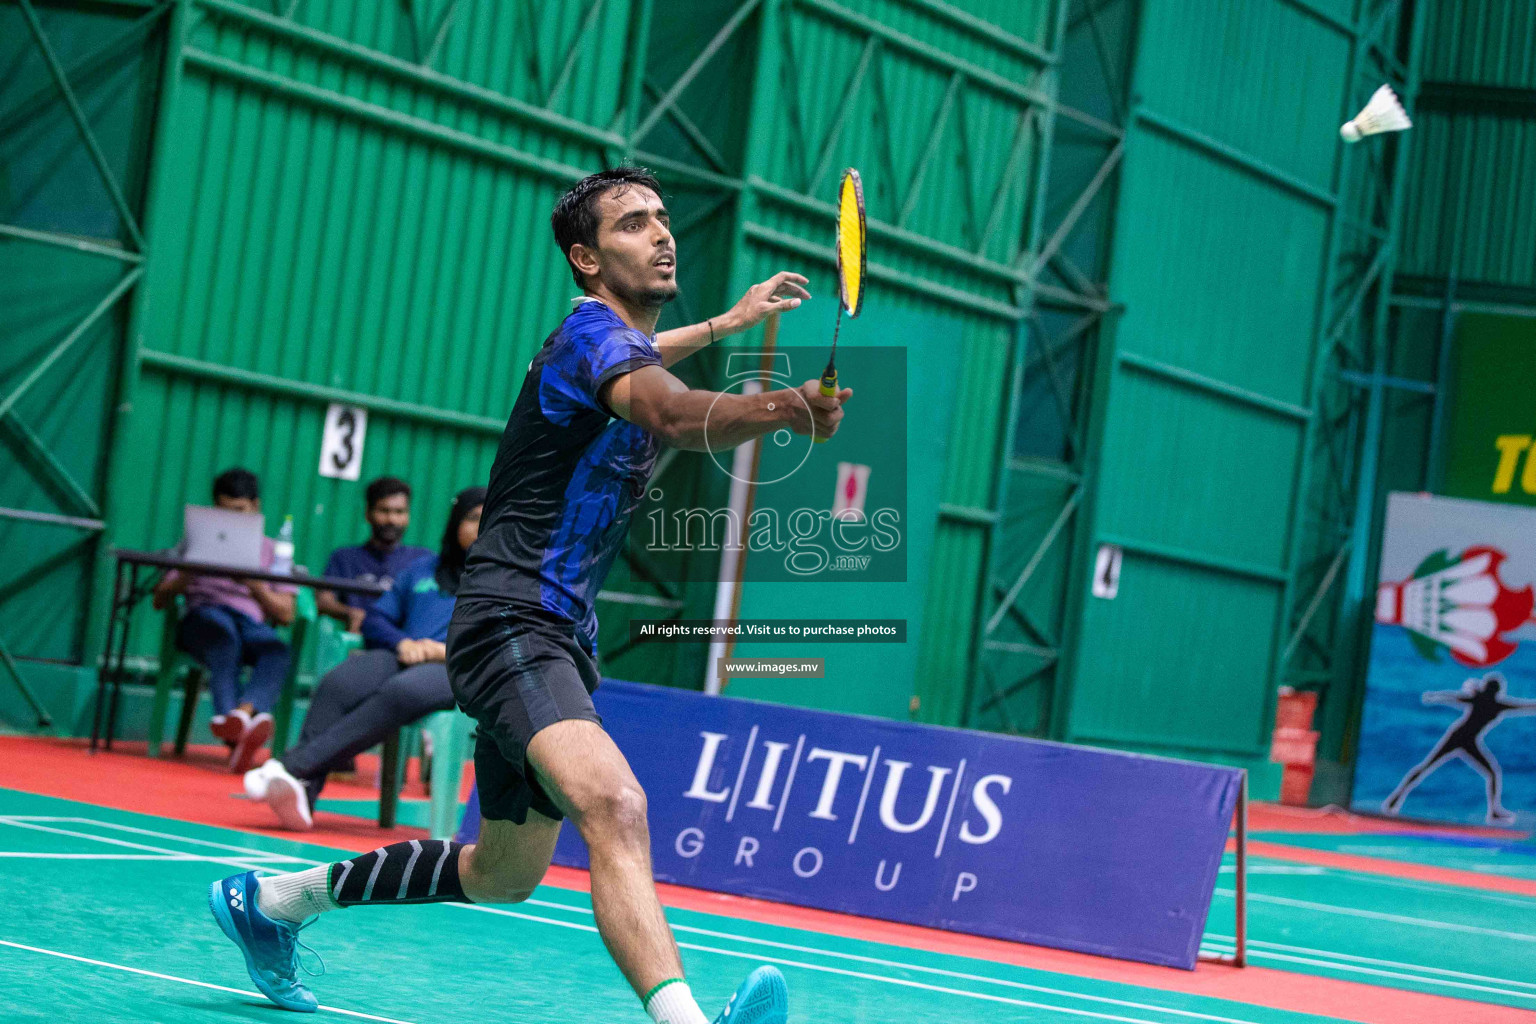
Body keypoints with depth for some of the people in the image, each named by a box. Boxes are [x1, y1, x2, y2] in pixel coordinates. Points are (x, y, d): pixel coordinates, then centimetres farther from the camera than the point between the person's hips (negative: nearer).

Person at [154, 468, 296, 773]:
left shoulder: (271, 551, 23)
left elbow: (286, 615, 13)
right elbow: (160, 600, 17)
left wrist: (254, 585, -4)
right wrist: (189, 573, -2)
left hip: (253, 624, 1)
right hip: (203, 617, -1)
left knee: (278, 651, -38)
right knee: (223, 633, -41)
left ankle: (242, 712, -67)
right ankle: (236, 735, -62)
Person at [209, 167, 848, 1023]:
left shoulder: (619, 337, 15)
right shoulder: (590, 331, -14)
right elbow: (677, 416, -36)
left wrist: (725, 324, 43)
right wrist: (789, 408, -50)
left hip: (558, 638, 11)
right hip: (512, 623, -11)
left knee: (505, 874, 21)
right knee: (613, 805, -35)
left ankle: (275, 898, 38)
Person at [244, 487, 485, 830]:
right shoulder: (423, 570, 30)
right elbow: (376, 618, 23)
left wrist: (452, 649, -11)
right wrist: (403, 643, 0)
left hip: (461, 670, -4)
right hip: (403, 657, 4)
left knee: (399, 692, -38)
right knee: (337, 685, -30)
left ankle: (295, 766, -44)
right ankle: (302, 793, -45)